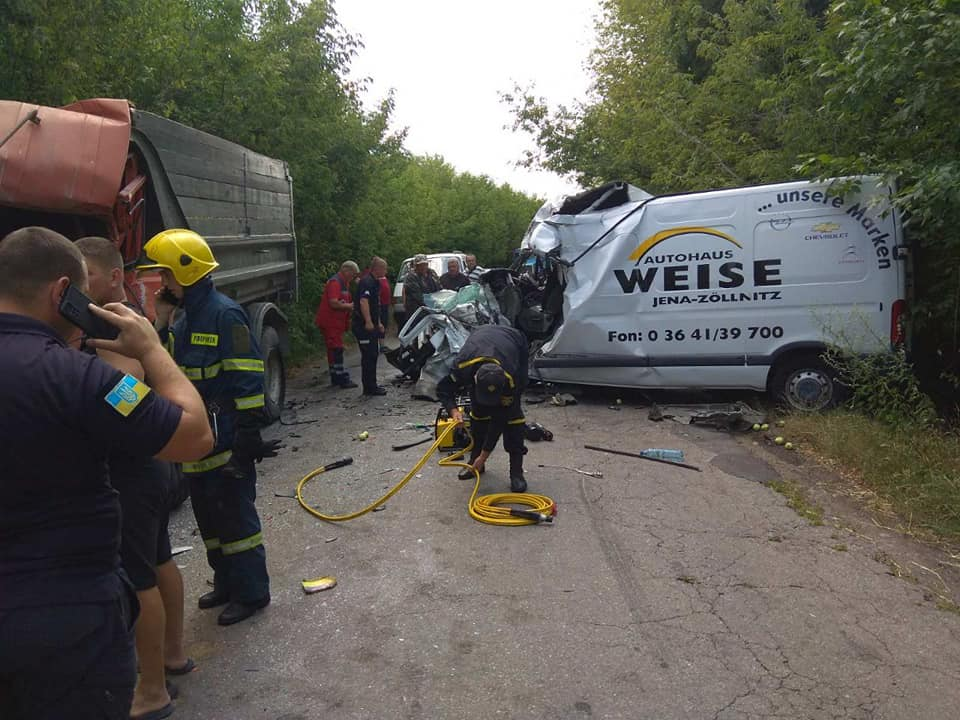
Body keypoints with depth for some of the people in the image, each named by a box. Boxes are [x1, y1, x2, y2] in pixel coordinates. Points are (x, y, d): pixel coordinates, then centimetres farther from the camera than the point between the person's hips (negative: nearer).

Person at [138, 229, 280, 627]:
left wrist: (249, 433, -22)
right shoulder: (185, 316, 12)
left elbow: (247, 378, -20)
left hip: (227, 441, -9)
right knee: (208, 515, 19)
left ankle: (251, 591, 17)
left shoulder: (224, 314, -17)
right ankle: (226, 582, 35)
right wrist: (162, 324, 8)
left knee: (235, 515, 2)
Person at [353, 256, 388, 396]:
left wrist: (378, 323, 28)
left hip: (371, 325, 11)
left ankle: (371, 385, 25)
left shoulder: (375, 282, 18)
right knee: (369, 356, -7)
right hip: (364, 325, -11)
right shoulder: (367, 282, -15)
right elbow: (363, 302, -28)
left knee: (373, 355, 16)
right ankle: (369, 388, -2)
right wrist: (368, 322, -33)